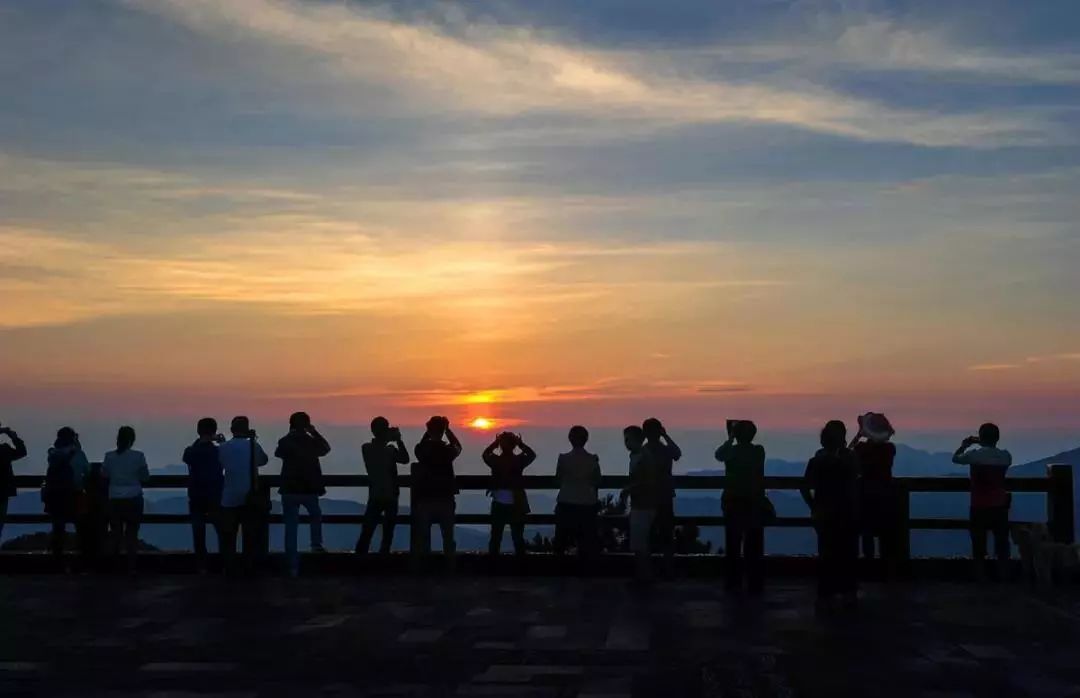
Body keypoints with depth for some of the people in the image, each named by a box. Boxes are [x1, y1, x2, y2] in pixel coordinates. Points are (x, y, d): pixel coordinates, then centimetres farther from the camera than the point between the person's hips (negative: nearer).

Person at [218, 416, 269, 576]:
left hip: (229, 498, 1)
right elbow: (264, 460, 11)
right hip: (249, 498, 0)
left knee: (228, 536, 8)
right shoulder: (253, 446, -5)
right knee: (250, 536, 7)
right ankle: (249, 569, 7)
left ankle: (229, 570, 7)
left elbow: (218, 468, 6)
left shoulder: (223, 448, -3)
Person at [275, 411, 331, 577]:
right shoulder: (311, 441, -2)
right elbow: (326, 448, 18)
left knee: (291, 528, 2)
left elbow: (278, 454, 18)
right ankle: (316, 544, 11)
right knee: (316, 516, 29)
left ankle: (293, 567, 0)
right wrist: (315, 432, 17)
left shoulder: (285, 442, -3)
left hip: (289, 489, 0)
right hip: (309, 488, 0)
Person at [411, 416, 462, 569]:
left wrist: (429, 431, 12)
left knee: (422, 537, 8)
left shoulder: (421, 450, -6)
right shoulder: (447, 450, -9)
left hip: (424, 500, 1)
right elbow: (458, 447, 14)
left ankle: (418, 567, 9)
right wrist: (448, 429, 13)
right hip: (445, 500, -1)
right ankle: (450, 567, 8)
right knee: (448, 537, 9)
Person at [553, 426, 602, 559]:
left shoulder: (563, 458, -7)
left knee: (562, 538, 12)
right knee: (586, 542, 6)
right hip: (587, 504, 1)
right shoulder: (593, 459, -4)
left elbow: (558, 479, 4)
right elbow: (597, 482, 3)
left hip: (566, 504, -1)